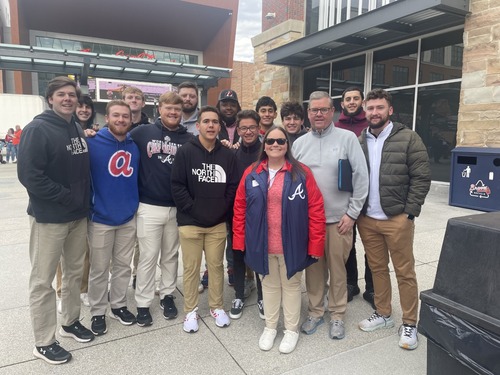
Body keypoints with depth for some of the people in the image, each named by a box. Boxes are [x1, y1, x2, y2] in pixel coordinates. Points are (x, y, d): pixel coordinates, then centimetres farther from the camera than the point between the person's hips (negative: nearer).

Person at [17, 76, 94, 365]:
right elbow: (29, 175, -20)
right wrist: (66, 196, -17)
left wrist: (85, 200, 5)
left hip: (79, 215, 7)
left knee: (75, 272, 17)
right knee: (43, 280, 6)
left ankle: (70, 321, 36)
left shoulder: (79, 130, 9)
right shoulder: (38, 129, -12)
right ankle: (44, 342, 20)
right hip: (49, 218, -7)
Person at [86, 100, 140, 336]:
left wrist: (136, 204, 8)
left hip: (128, 217, 4)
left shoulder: (135, 146, 2)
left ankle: (119, 305, 33)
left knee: (123, 266, 16)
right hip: (101, 218, -4)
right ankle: (97, 312, 27)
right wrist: (87, 209, -11)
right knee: (99, 269, 9)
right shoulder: (92, 143, -12)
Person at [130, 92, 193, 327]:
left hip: (177, 208, 2)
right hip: (149, 207, -2)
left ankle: (167, 295, 31)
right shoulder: (142, 132, -1)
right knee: (148, 257, 5)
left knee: (171, 255, 14)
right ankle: (143, 303, 19)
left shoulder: (188, 139, 2)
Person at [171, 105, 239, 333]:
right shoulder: (186, 152, -5)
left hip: (218, 223, 2)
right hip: (190, 222, -2)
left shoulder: (228, 155, 3)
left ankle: (216, 307, 31)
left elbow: (233, 187, 3)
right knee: (191, 268, 8)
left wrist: (221, 210, -6)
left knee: (216, 265, 13)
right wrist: (193, 210, -12)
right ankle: (190, 310, 25)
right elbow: (177, 186, -8)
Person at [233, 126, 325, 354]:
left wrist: (315, 244, -12)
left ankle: (291, 329, 34)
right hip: (262, 244, 2)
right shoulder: (251, 173, -1)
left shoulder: (302, 173, -8)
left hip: (291, 245, -2)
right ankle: (270, 327, 38)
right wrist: (239, 240, -1)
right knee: (269, 284, 19)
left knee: (291, 285, 15)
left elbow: (316, 210, -9)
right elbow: (240, 207, 2)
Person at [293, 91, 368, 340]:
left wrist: (352, 213, -7)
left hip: (338, 219, -2)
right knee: (313, 268, 12)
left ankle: (337, 315, 26)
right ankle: (315, 312, 30)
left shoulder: (347, 138, -4)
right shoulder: (299, 143, 7)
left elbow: (361, 177, -5)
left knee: (337, 269, 8)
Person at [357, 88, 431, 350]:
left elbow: (422, 177, -6)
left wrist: (410, 212, -10)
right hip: (367, 219, 4)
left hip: (397, 218, -3)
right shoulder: (358, 142, 7)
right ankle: (383, 314, 31)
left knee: (404, 272, 6)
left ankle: (409, 324, 21)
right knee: (377, 268, 15)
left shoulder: (408, 138, -3)